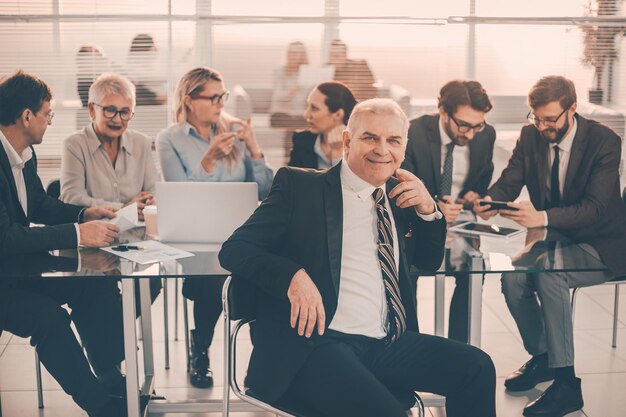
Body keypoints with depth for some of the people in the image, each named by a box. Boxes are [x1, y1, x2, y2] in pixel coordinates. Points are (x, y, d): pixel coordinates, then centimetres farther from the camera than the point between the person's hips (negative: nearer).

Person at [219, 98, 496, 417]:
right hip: (317, 343, -6)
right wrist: (294, 276, -23)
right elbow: (234, 249, -5)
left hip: (389, 343, 6)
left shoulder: (396, 195, 17)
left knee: (476, 367, -13)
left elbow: (430, 262, 26)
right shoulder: (299, 186, 1)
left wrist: (427, 210, 6)